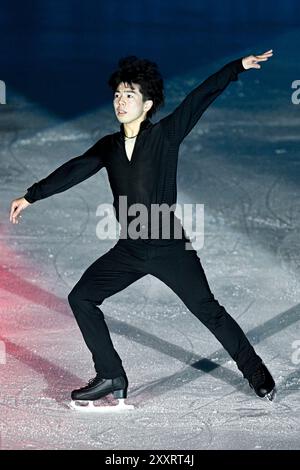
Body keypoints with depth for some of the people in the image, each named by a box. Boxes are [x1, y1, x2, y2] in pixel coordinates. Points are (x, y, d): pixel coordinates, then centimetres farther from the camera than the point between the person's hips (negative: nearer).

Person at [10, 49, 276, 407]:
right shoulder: (109, 146, 8)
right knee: (81, 298, 1)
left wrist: (239, 66, -16)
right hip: (129, 250, 5)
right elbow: (74, 170, 5)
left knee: (207, 310, -4)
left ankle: (255, 372, 14)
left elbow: (201, 97, -11)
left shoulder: (165, 135, -5)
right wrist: (31, 196, 0)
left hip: (169, 246, -5)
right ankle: (111, 378, 9)